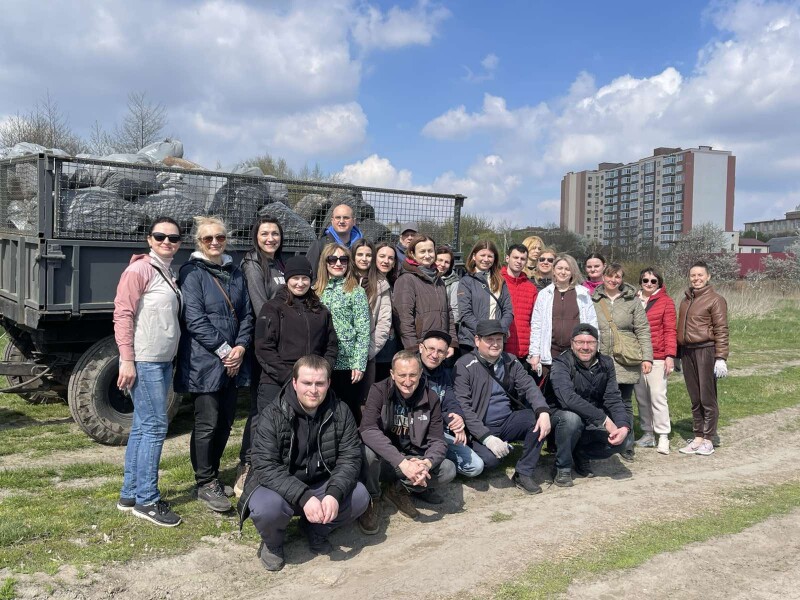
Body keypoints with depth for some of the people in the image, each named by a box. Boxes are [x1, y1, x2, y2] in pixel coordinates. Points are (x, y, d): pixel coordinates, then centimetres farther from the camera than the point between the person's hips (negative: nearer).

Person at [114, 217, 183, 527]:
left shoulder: (170, 275, 15)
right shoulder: (139, 270, -9)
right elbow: (122, 314, -14)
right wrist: (127, 360, -19)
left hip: (163, 361, 8)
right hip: (144, 361, -8)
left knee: (143, 426, 12)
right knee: (155, 425, -6)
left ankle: (130, 494, 21)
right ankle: (146, 500, 4)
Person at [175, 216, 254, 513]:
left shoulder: (235, 273, 12)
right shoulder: (192, 273, -6)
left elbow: (246, 314, 10)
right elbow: (195, 319, -14)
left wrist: (240, 347, -5)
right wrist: (224, 350, -15)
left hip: (233, 361, 6)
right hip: (204, 362, -6)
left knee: (226, 421, 12)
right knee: (207, 424, -1)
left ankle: (212, 475, 27)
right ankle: (205, 484, 13)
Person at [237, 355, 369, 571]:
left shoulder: (340, 412, -8)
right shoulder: (273, 416, -18)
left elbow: (350, 457, -11)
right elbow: (266, 467, -24)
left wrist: (334, 493, -30)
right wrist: (303, 498, -36)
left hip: (323, 485, 3)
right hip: (280, 488, -3)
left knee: (359, 496, -21)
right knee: (266, 507, -34)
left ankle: (316, 531, 9)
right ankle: (272, 543, 4)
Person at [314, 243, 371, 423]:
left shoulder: (356, 292, -3)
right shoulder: (316, 291, 9)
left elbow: (363, 331, -6)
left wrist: (359, 365, -11)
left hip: (347, 362, -3)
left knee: (349, 410, 4)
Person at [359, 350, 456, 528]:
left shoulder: (430, 399, -6)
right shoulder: (379, 391, -15)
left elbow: (437, 441, -8)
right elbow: (368, 430, -29)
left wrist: (427, 463, -32)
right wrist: (401, 462, -40)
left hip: (413, 459, 3)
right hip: (384, 460, -3)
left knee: (448, 470, -20)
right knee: (369, 449, -35)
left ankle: (399, 489, 2)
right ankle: (370, 499, -7)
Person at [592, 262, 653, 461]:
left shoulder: (632, 300, 5)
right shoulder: (593, 301, 6)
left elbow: (643, 330, 3)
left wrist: (647, 357, -4)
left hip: (627, 362, 0)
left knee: (625, 403, 5)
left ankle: (627, 445, 16)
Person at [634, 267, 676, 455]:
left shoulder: (666, 302, 1)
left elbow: (670, 330, -3)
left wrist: (670, 355, -11)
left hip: (657, 357, -4)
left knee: (658, 396, -6)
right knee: (641, 397, 8)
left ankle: (663, 436, 2)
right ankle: (647, 434, 18)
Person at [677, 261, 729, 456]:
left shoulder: (715, 300, -4)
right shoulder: (686, 299, 15)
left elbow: (721, 331, -9)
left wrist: (721, 358, -15)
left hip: (706, 351, -6)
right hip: (687, 352, 6)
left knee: (707, 397, 0)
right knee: (694, 399, 10)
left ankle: (708, 439, 10)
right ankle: (697, 437, 18)